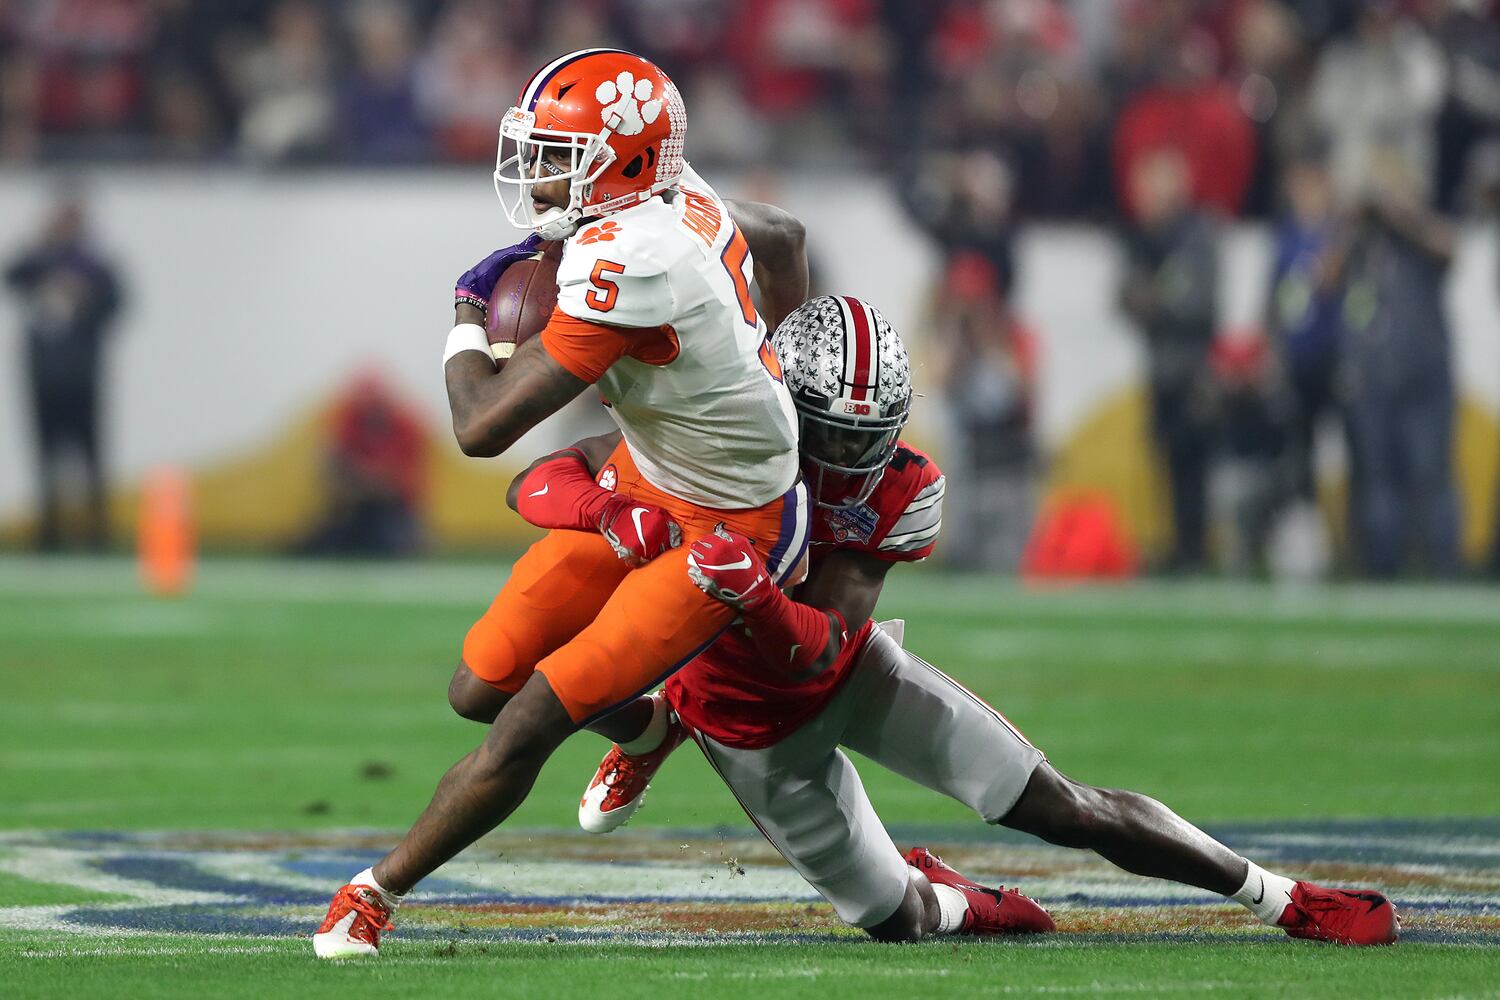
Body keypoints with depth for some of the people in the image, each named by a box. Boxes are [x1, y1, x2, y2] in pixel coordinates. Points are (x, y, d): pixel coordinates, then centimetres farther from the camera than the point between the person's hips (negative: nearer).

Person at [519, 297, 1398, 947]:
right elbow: (539, 484, -31)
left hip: (850, 673, 1)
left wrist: (752, 596, -52)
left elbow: (818, 651, -30)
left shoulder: (902, 492, -23)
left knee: (1071, 811, -4)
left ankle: (1286, 901, 7)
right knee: (897, 920, 1)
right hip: (755, 725, -1)